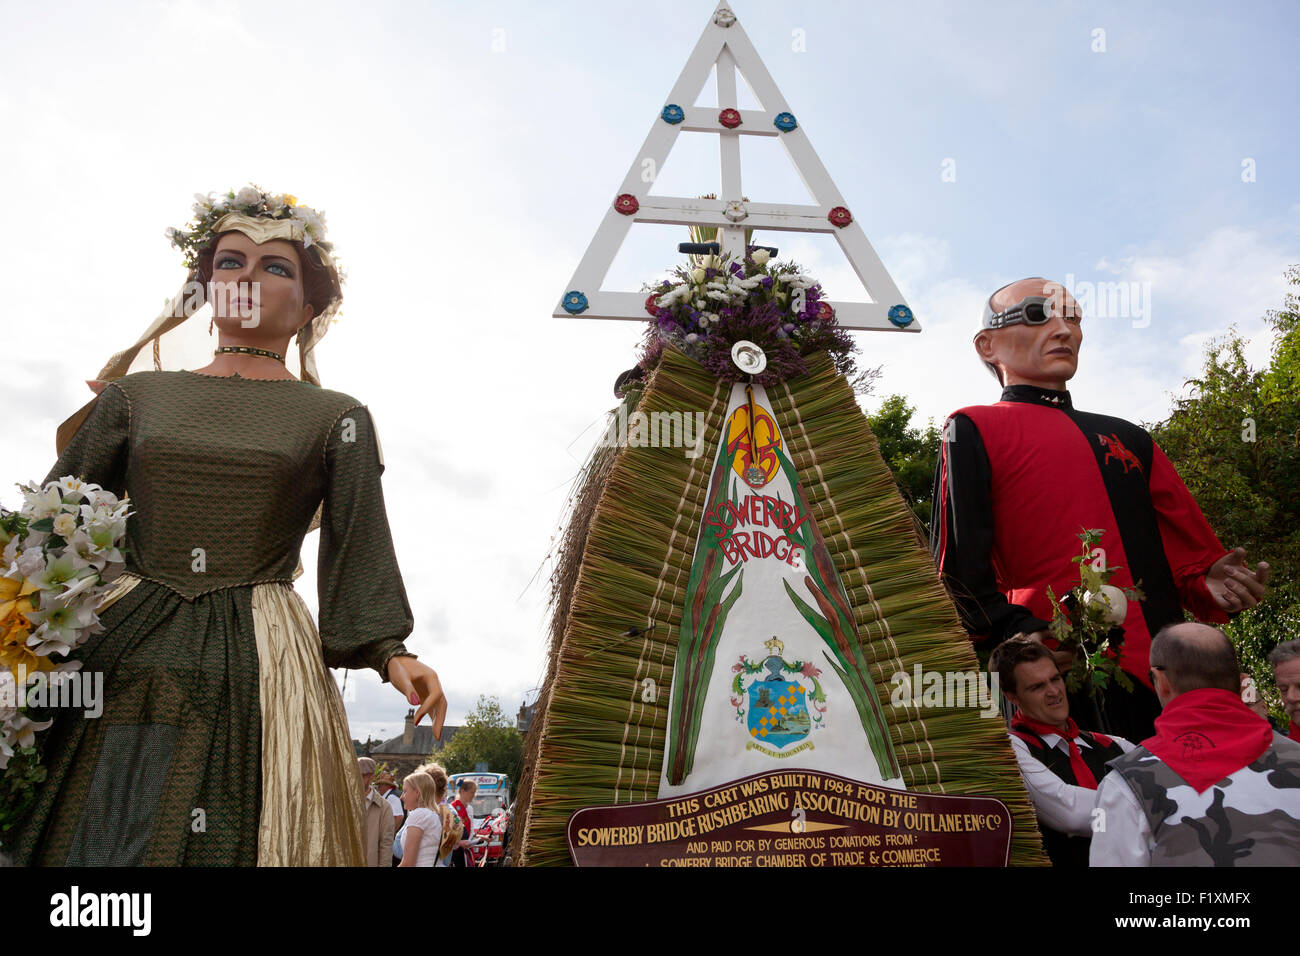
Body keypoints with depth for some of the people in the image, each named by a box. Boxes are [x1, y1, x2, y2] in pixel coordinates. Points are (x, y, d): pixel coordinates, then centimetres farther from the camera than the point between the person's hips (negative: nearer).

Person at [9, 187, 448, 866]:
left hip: (257, 667, -2)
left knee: (223, 841, -3)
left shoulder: (337, 419, 7)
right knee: (80, 838, 2)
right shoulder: (134, 396, 14)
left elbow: (360, 551, 3)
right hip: (114, 658, 2)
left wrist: (390, 653, -9)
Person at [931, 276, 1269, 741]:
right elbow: (958, 564, -5)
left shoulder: (1130, 439, 25)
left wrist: (1208, 581, 0)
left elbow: (1190, 548, 23)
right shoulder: (974, 429, 5)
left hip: (1164, 674, 6)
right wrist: (1020, 634, -19)